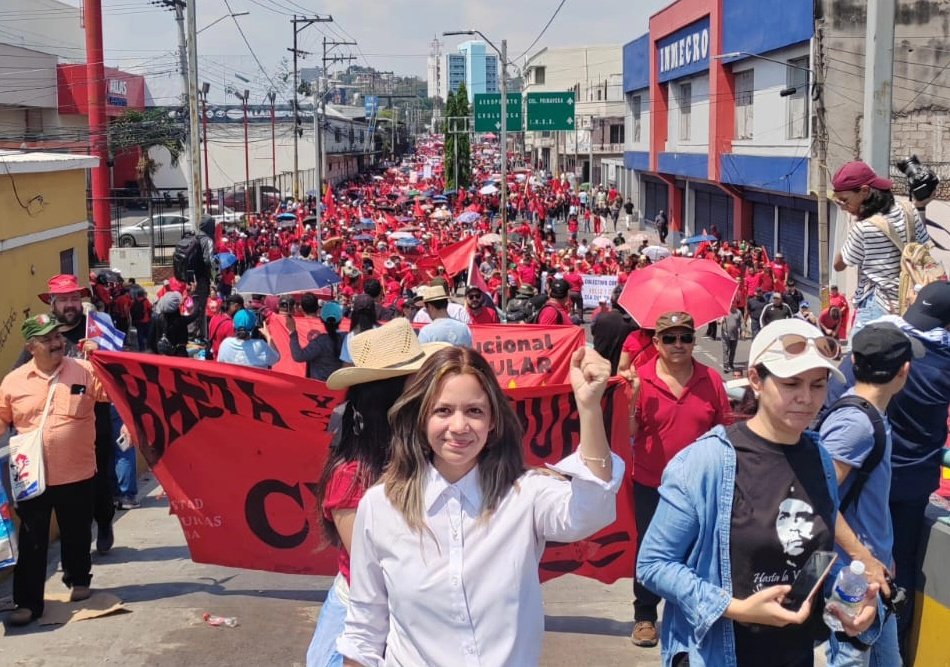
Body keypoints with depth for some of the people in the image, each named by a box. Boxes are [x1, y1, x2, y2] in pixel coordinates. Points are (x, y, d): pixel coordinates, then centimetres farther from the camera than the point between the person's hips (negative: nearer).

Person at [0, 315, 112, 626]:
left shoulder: (86, 371, -4)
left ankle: (78, 580, 41)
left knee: (77, 535, 17)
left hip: (77, 476, 0)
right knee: (32, 542, 4)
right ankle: (28, 602, 11)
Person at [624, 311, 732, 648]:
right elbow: (629, 433, -10)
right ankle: (645, 616, 26)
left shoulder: (711, 380, -3)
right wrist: (632, 397, -25)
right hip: (651, 485, -1)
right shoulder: (640, 379, -8)